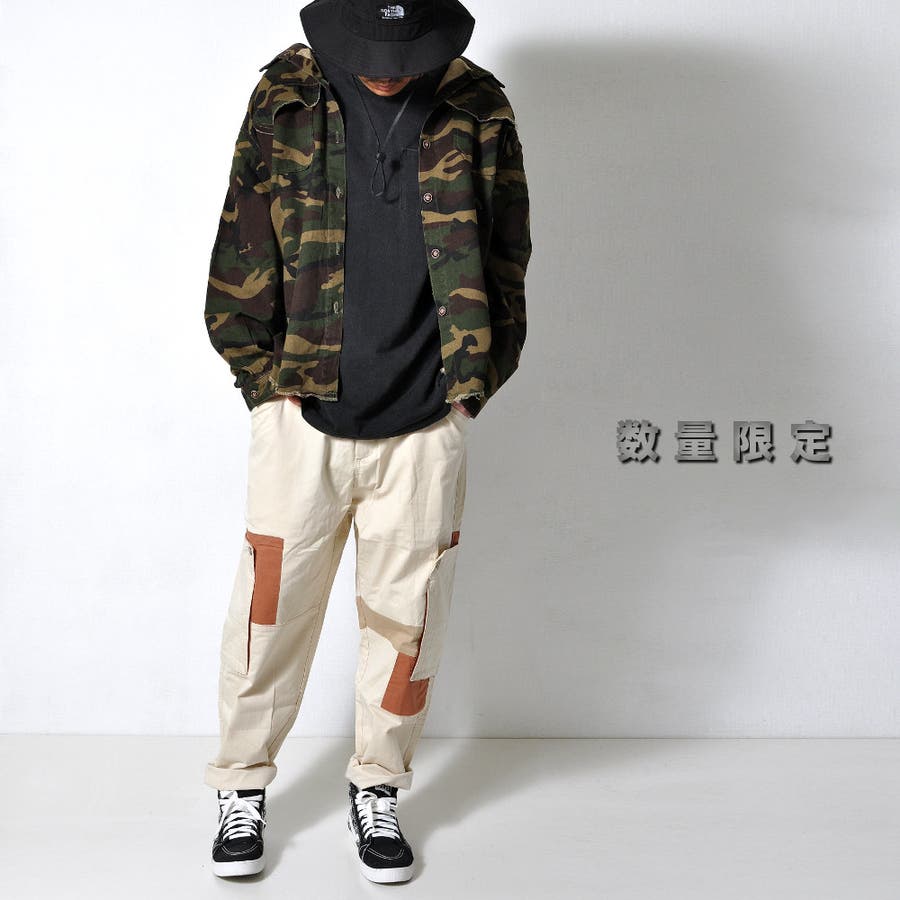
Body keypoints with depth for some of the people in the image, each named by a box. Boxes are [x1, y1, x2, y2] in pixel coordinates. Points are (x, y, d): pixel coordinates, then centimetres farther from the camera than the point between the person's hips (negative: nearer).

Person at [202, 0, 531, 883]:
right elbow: (242, 251, 3)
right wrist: (264, 379, 1)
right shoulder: (286, 98, 0)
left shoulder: (477, 109, 1)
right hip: (303, 414, 0)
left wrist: (469, 387, 3)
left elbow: (504, 261, 6)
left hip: (425, 425, 1)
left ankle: (378, 787, 30)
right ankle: (241, 788, 26)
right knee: (271, 607, 6)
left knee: (406, 619, 10)